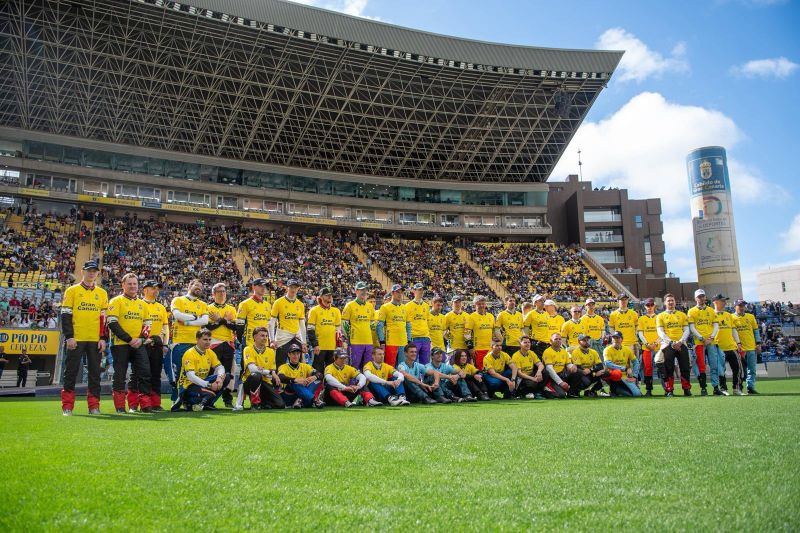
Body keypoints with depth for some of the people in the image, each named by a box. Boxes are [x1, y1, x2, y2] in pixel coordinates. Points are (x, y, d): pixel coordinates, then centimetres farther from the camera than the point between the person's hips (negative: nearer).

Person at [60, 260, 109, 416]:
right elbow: (65, 315, -1)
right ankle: (67, 407, 6)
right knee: (71, 372, 0)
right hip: (76, 339, -2)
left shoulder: (102, 293, 12)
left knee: (95, 373, 4)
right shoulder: (72, 291, 4)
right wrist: (69, 337, -10)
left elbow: (104, 318, 10)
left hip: (96, 340, 3)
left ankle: (94, 406, 9)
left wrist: (103, 338, 2)